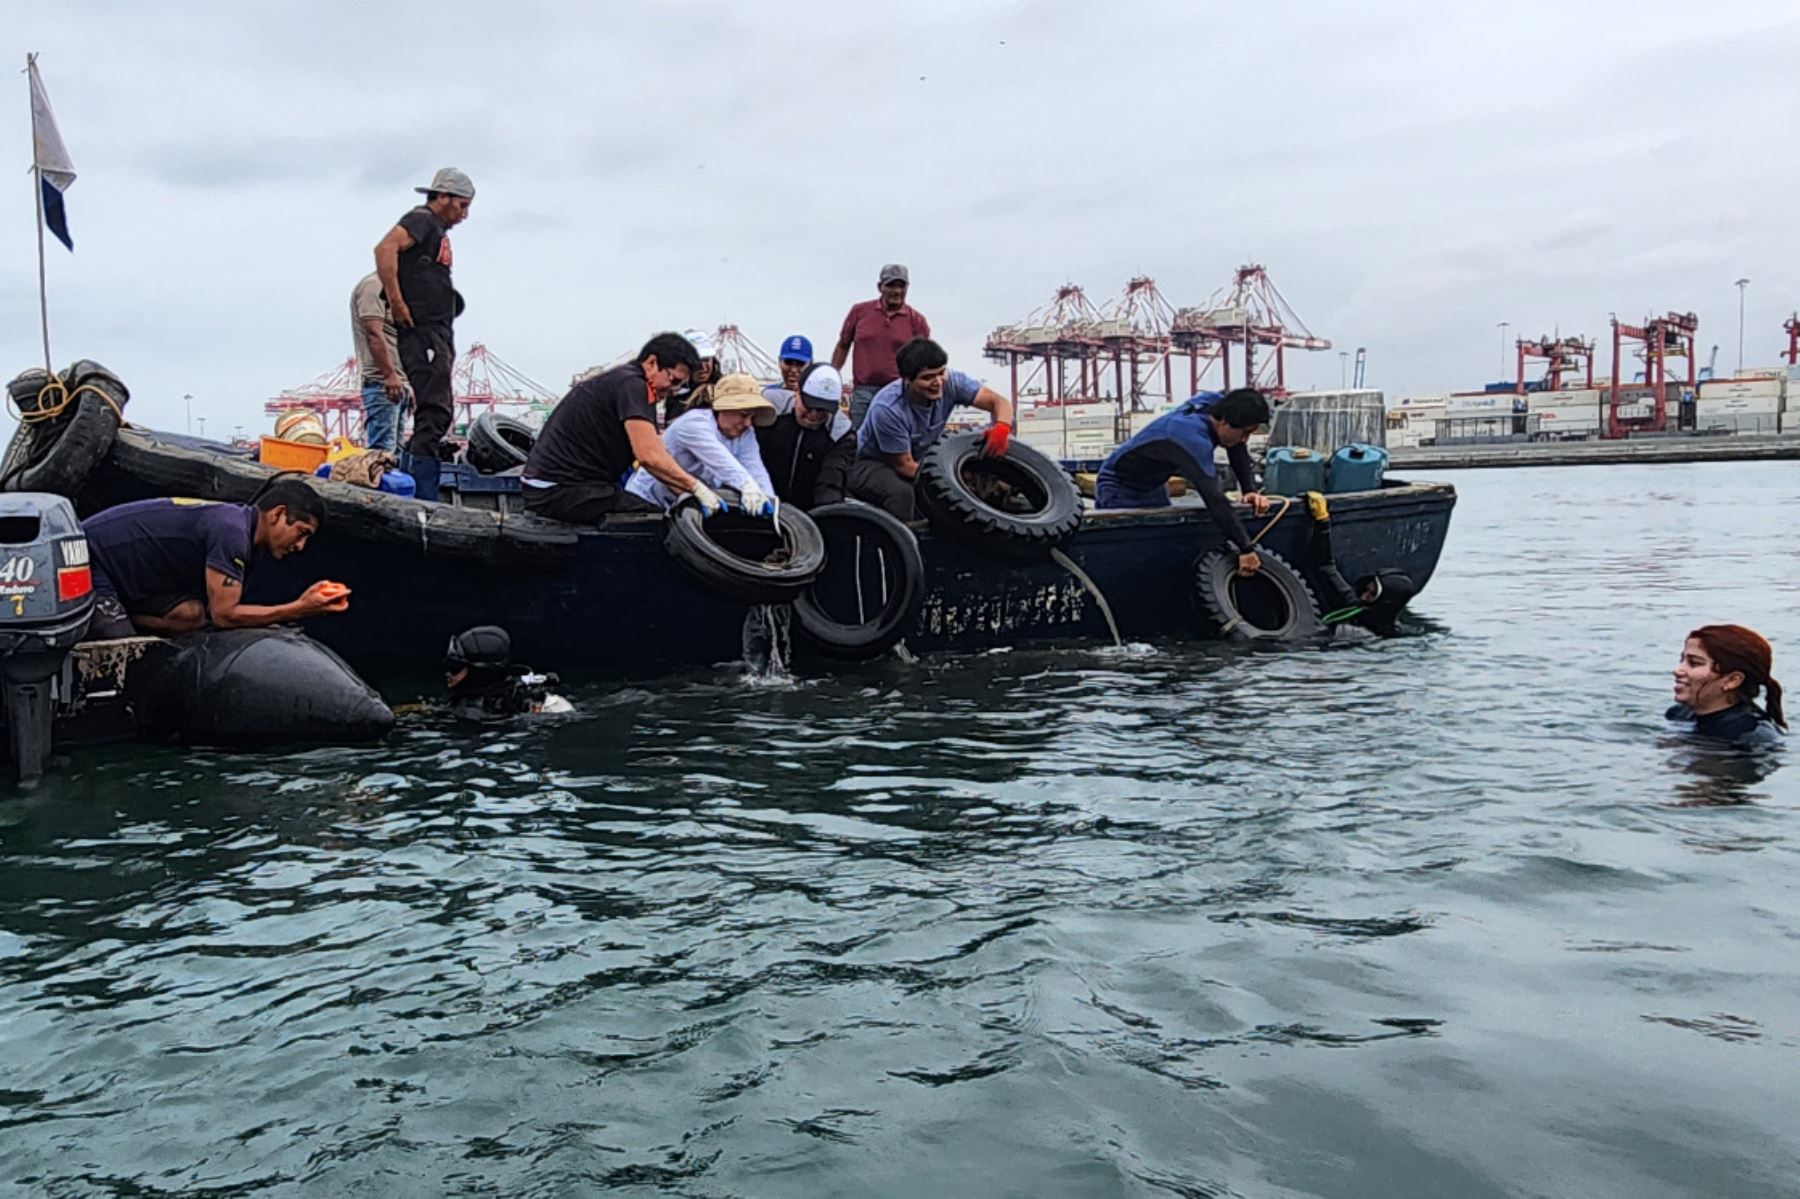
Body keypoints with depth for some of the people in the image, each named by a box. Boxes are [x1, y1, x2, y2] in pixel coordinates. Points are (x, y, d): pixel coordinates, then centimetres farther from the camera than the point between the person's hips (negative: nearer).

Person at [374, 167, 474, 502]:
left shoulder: (439, 230, 24)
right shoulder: (421, 219, -5)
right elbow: (385, 249, -22)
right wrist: (397, 304, -22)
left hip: (439, 334, 10)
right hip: (422, 332, -10)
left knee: (437, 413, 13)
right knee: (434, 414, -15)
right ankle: (422, 497, -16)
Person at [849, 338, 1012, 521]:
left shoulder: (950, 382, -18)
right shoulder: (886, 409, -32)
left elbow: (999, 402, -15)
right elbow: (904, 465, -24)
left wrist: (1002, 427, -40)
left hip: (921, 459, 6)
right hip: (873, 464, -6)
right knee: (902, 493, -38)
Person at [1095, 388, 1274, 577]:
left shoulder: (1213, 402, -15)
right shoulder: (1191, 436, -39)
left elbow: (1239, 453, 1)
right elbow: (1214, 498, -44)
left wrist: (1251, 491, -15)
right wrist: (1245, 549, -43)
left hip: (1153, 485, 9)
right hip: (1119, 489, -9)